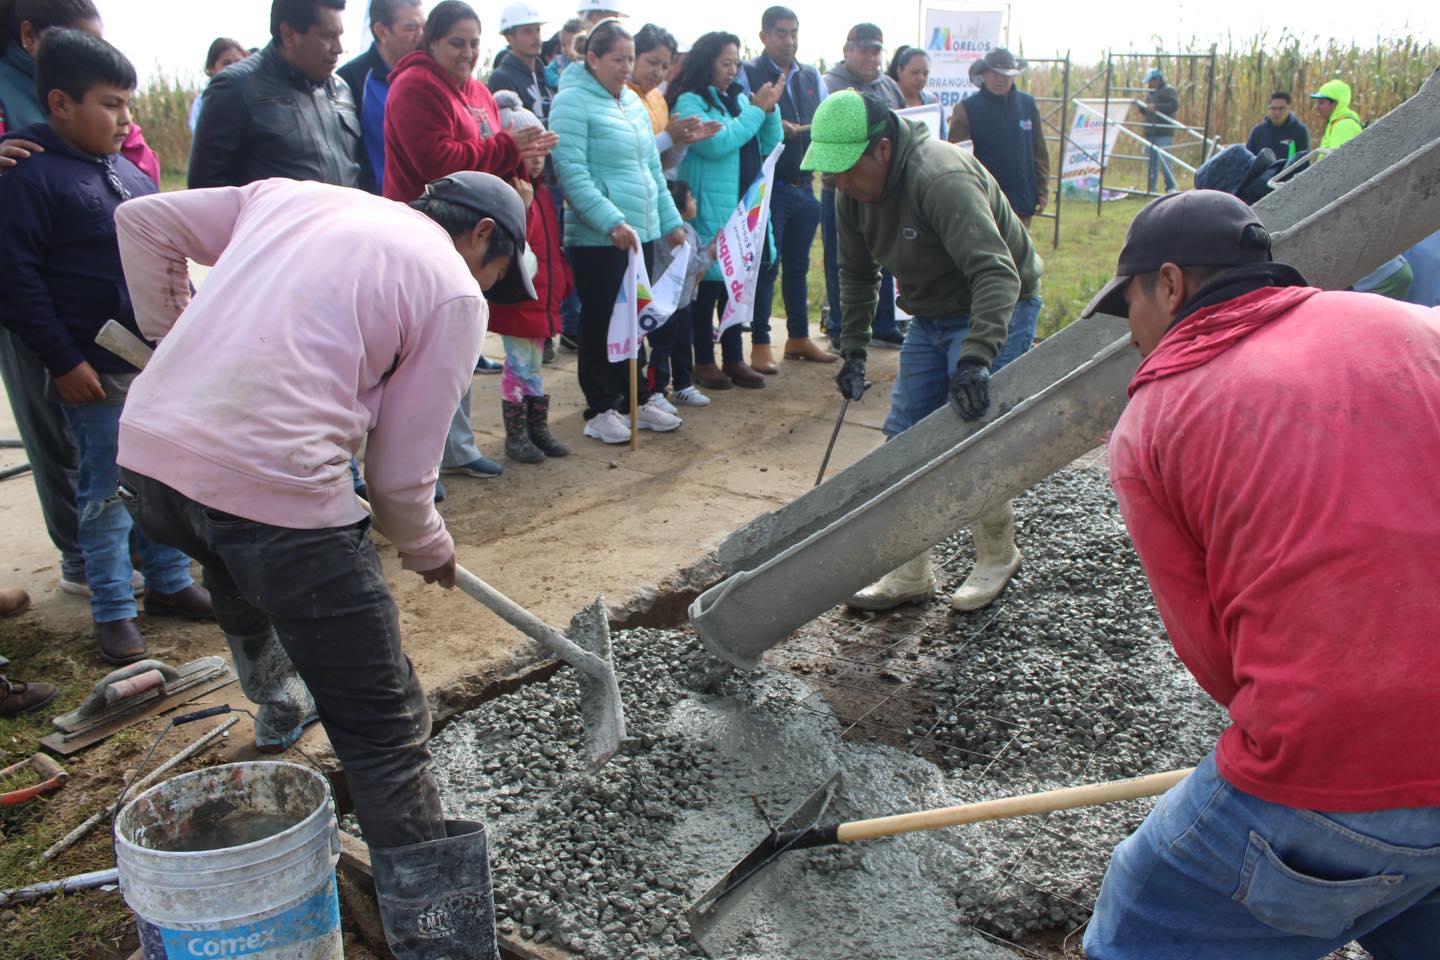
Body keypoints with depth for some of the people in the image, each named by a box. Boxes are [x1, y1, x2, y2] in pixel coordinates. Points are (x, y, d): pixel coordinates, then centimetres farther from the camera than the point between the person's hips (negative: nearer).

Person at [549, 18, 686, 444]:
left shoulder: (633, 102, 14)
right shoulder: (572, 102, -10)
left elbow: (652, 168, 18)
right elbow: (572, 173, -19)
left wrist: (670, 220, 13)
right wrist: (612, 222, -26)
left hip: (642, 233, 8)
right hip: (597, 238, -7)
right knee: (601, 323, 2)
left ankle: (635, 400, 26)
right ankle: (600, 409, 13)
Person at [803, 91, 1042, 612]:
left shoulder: (942, 179, -31)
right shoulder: (854, 192, -5)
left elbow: (996, 273, -38)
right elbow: (856, 272, 11)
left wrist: (975, 359, -47)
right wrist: (853, 349, 7)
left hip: (996, 312, -8)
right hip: (930, 317, 8)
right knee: (905, 438, 4)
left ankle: (997, 556, 15)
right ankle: (910, 572, 14)